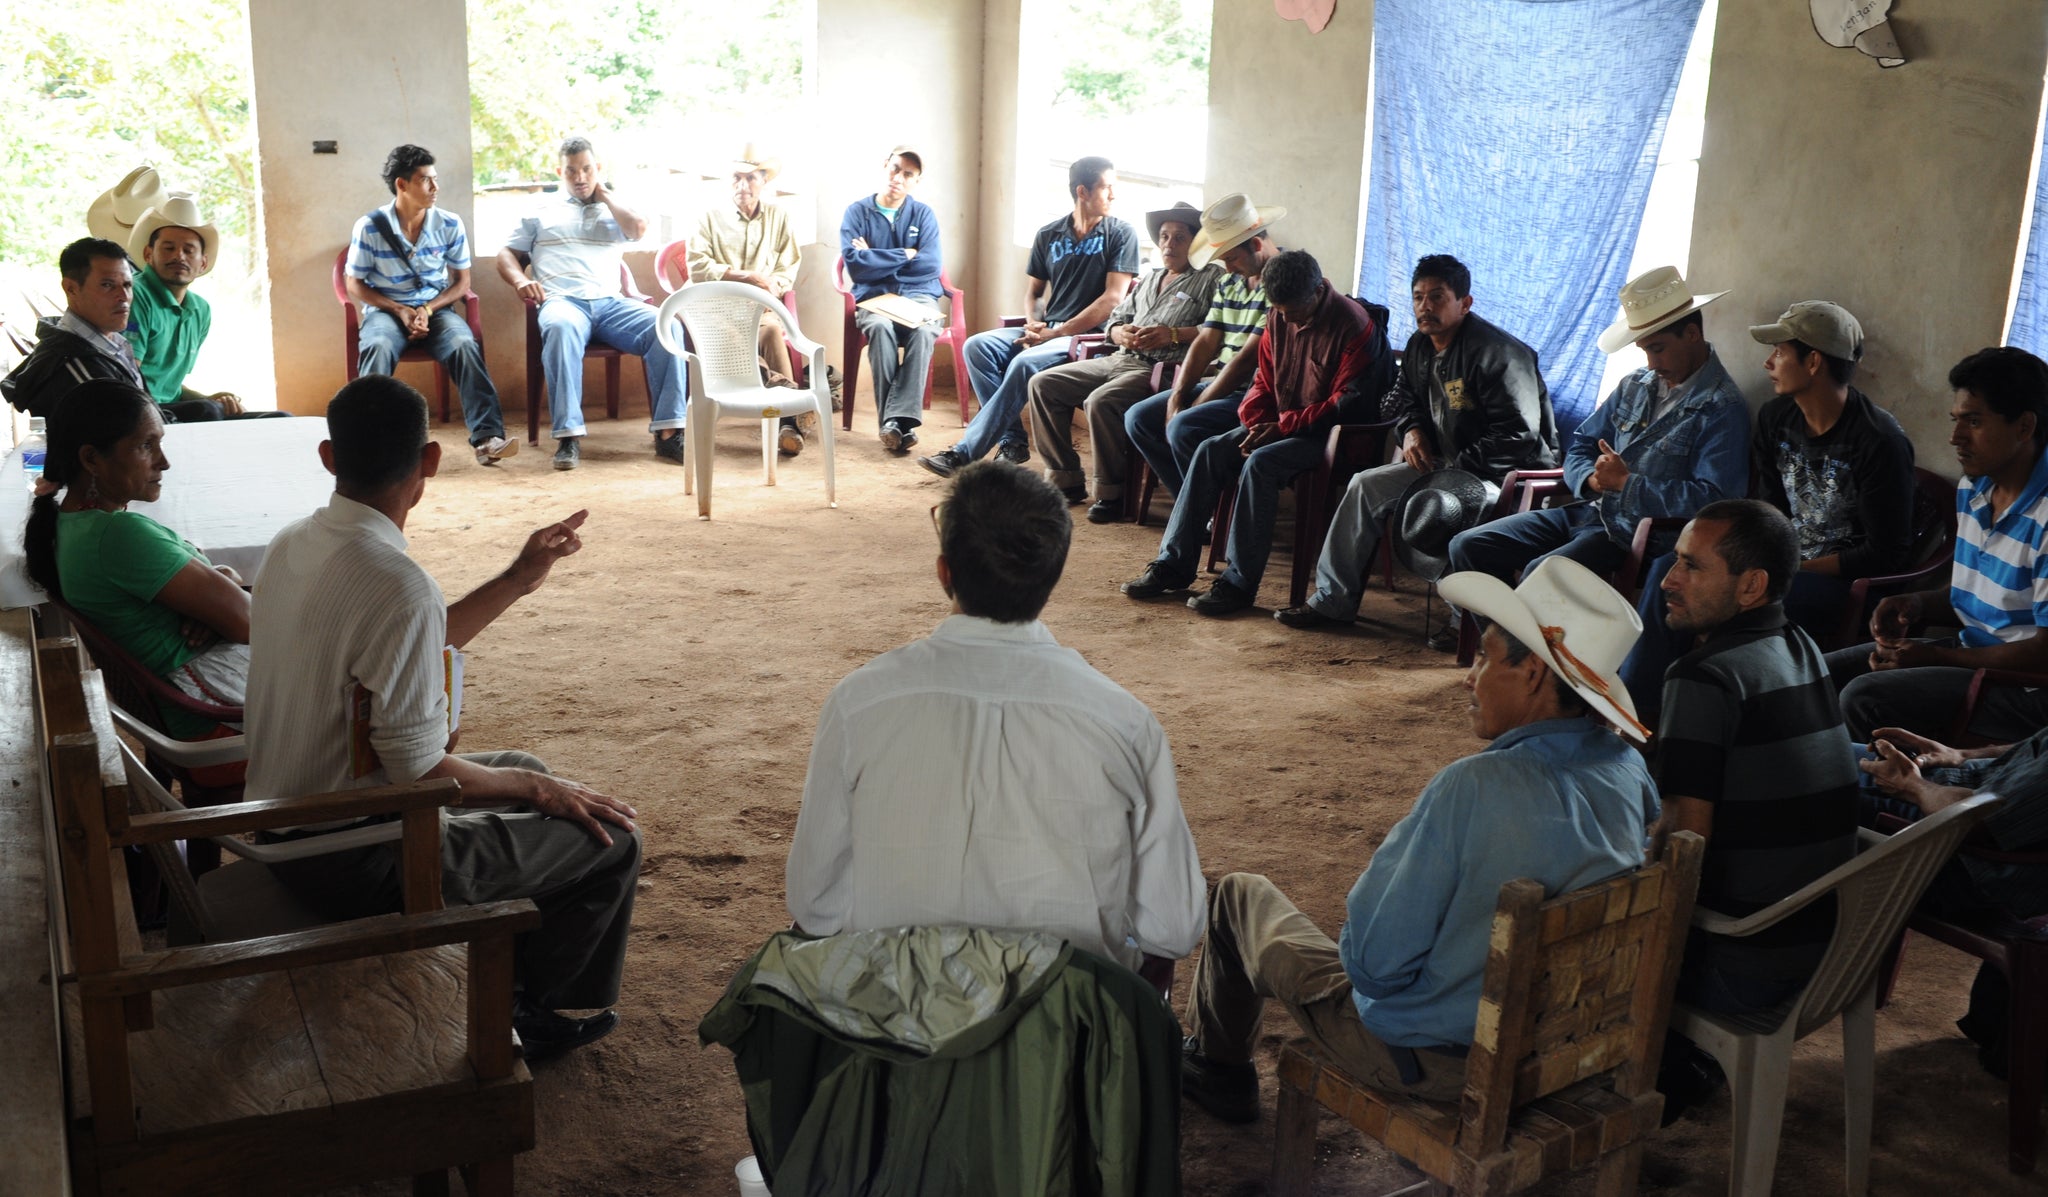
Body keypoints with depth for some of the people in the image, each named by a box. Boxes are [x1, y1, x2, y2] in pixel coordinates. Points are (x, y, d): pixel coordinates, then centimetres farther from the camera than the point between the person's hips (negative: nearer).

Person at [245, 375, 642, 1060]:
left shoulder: (293, 545, 1)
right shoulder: (397, 585, -29)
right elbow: (419, 771, -25)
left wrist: (517, 581, 13)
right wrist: (536, 788, -9)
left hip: (286, 826, 10)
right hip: (357, 863, -9)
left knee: (527, 774, 27)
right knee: (609, 842, 0)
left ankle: (506, 983, 40)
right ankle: (519, 1014, 22)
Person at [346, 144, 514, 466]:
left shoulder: (449, 225, 1)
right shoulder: (370, 227, -5)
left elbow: (461, 281, 6)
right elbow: (355, 286, 1)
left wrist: (428, 309, -11)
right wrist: (400, 310, -13)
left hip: (436, 308, 1)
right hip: (386, 310, -1)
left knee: (465, 345, -31)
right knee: (378, 347, -36)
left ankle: (487, 438, -37)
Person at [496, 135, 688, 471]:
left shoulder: (613, 208, 25)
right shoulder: (542, 210, 23)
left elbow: (639, 228, 2)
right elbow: (507, 254, 21)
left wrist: (603, 195, 13)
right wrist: (520, 280, -1)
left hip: (611, 302, 2)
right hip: (563, 301, -2)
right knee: (562, 328, -41)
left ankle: (667, 433, -31)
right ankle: (568, 437, -43)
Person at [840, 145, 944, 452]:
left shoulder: (924, 214, 10)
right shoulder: (857, 212, 6)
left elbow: (931, 265, -5)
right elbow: (854, 265, -8)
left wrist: (877, 260, -4)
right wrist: (904, 256, -4)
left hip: (919, 295, 1)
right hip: (874, 297, -1)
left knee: (923, 330, -34)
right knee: (880, 327, -36)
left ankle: (900, 418, -40)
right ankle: (892, 421, -35)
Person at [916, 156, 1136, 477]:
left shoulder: (1120, 234, -2)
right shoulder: (1049, 236, 12)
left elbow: (1113, 298, -11)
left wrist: (1057, 333, -15)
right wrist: (1035, 324, -3)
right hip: (1047, 330, 6)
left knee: (1025, 363, -32)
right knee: (977, 346, -15)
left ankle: (965, 453, -28)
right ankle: (1012, 442, -15)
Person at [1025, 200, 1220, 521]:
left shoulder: (1211, 278, 2)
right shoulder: (1149, 278, 26)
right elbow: (1116, 318, 26)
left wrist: (1174, 334, -20)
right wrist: (1121, 333, 3)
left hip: (1158, 370, -9)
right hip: (1118, 360, 9)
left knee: (1101, 402, -35)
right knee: (1042, 384, -2)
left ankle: (1111, 493, -19)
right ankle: (1065, 480, -1)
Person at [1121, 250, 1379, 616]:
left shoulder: (1352, 324, -16)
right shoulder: (1279, 320, 6)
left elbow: (1347, 402, -19)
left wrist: (1284, 425, -20)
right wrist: (1255, 422, -7)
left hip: (1328, 435, -7)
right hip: (1278, 426, 7)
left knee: (1259, 462, -31)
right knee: (1211, 451, -13)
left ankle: (1239, 582, -27)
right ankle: (1173, 565, -11)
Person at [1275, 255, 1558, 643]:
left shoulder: (1497, 353, -20)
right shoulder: (1419, 348, 7)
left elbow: (1517, 435, -24)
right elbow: (1403, 396, 26)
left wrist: (1456, 471, -25)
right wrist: (1412, 429, 2)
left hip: (1512, 473, -9)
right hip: (1449, 464, 9)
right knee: (1366, 484, 1)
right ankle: (1332, 600, 7)